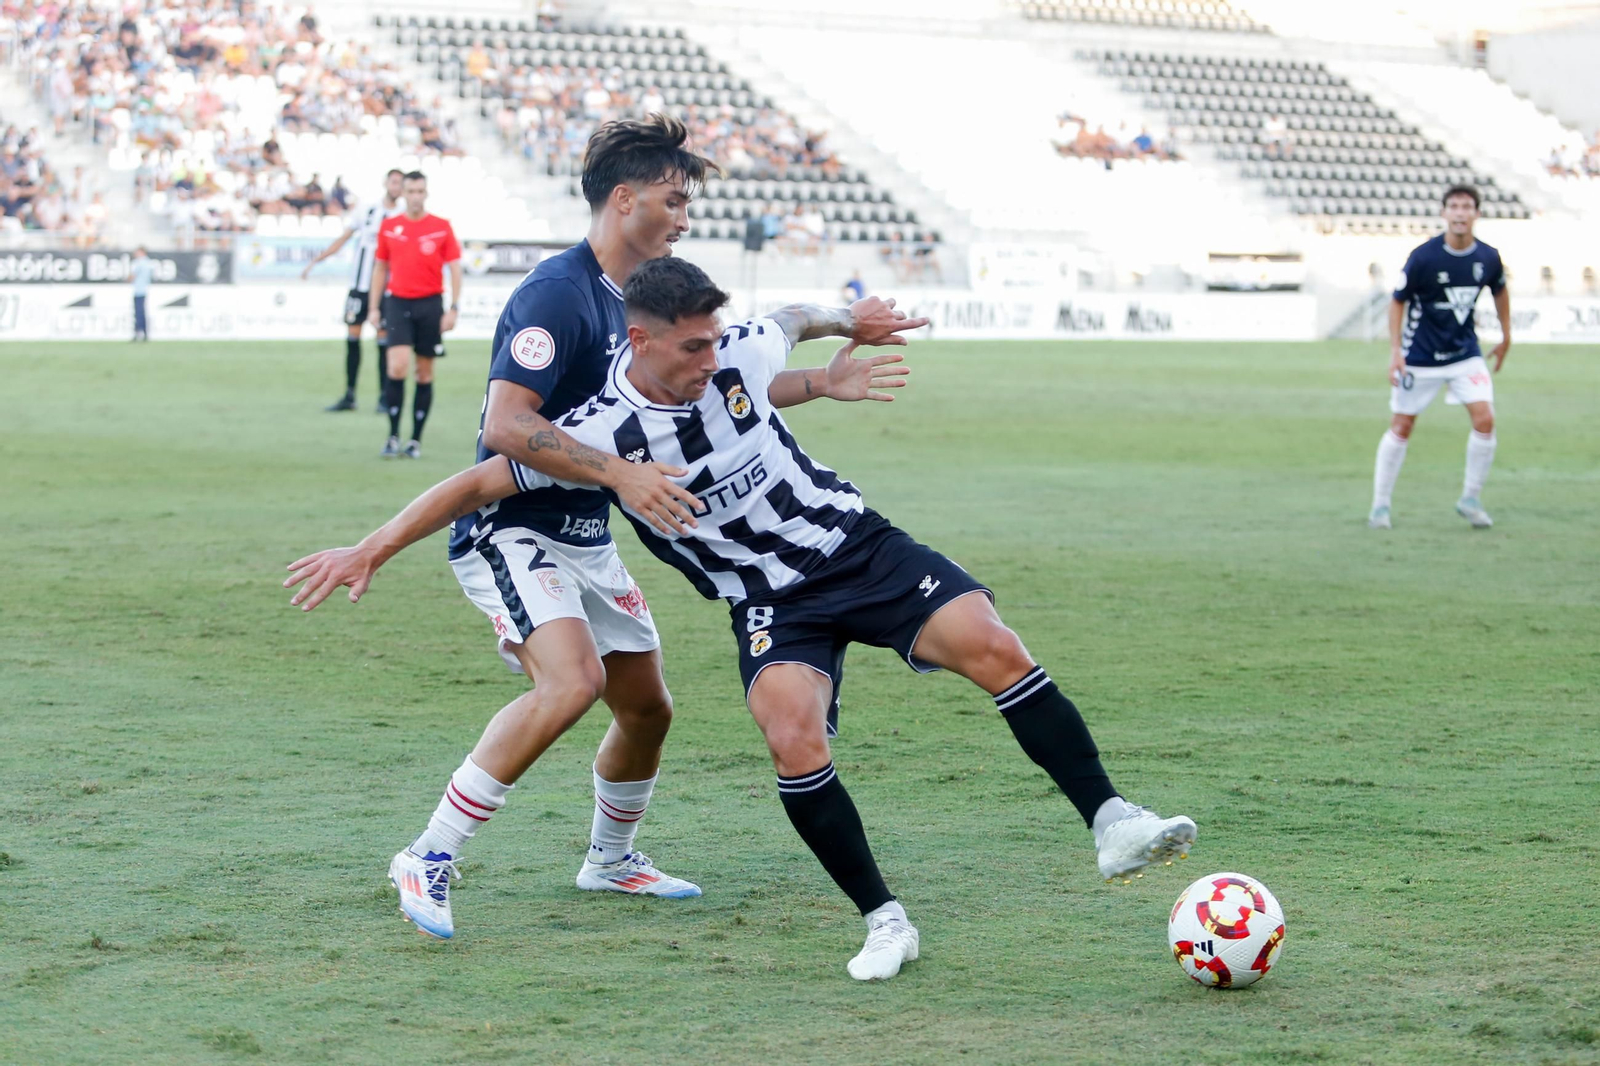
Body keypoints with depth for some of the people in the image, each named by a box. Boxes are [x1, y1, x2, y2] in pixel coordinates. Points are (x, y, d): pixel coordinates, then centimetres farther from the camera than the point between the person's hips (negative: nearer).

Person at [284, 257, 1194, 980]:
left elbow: (793, 320, 17)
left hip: (861, 546, 2)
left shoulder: (737, 356, -9)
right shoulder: (602, 433, -18)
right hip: (771, 602, -2)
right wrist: (373, 550, -12)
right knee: (794, 741, -27)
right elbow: (480, 481, -11)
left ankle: (1111, 822, -12)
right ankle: (885, 922, -9)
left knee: (993, 647, -18)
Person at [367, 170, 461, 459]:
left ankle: (416, 440, 11)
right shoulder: (389, 227, 6)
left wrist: (453, 308, -5)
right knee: (397, 367, -15)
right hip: (399, 303, 0)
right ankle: (393, 436, -5)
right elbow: (380, 267, 14)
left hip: (430, 305, 0)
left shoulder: (441, 227, 1)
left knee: (425, 373, 3)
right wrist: (374, 307, 9)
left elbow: (455, 269, 3)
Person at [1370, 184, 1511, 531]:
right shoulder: (1423, 257, -18)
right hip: (1420, 356, -3)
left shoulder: (1488, 258, -7)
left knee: (1485, 419, -12)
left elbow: (1500, 290, 15)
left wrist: (1506, 337, 21)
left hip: (1465, 353, 3)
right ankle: (1380, 505, 16)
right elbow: (1397, 302, -7)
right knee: (1402, 426, 3)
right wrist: (1395, 352, -13)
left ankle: (1470, 499, 5)